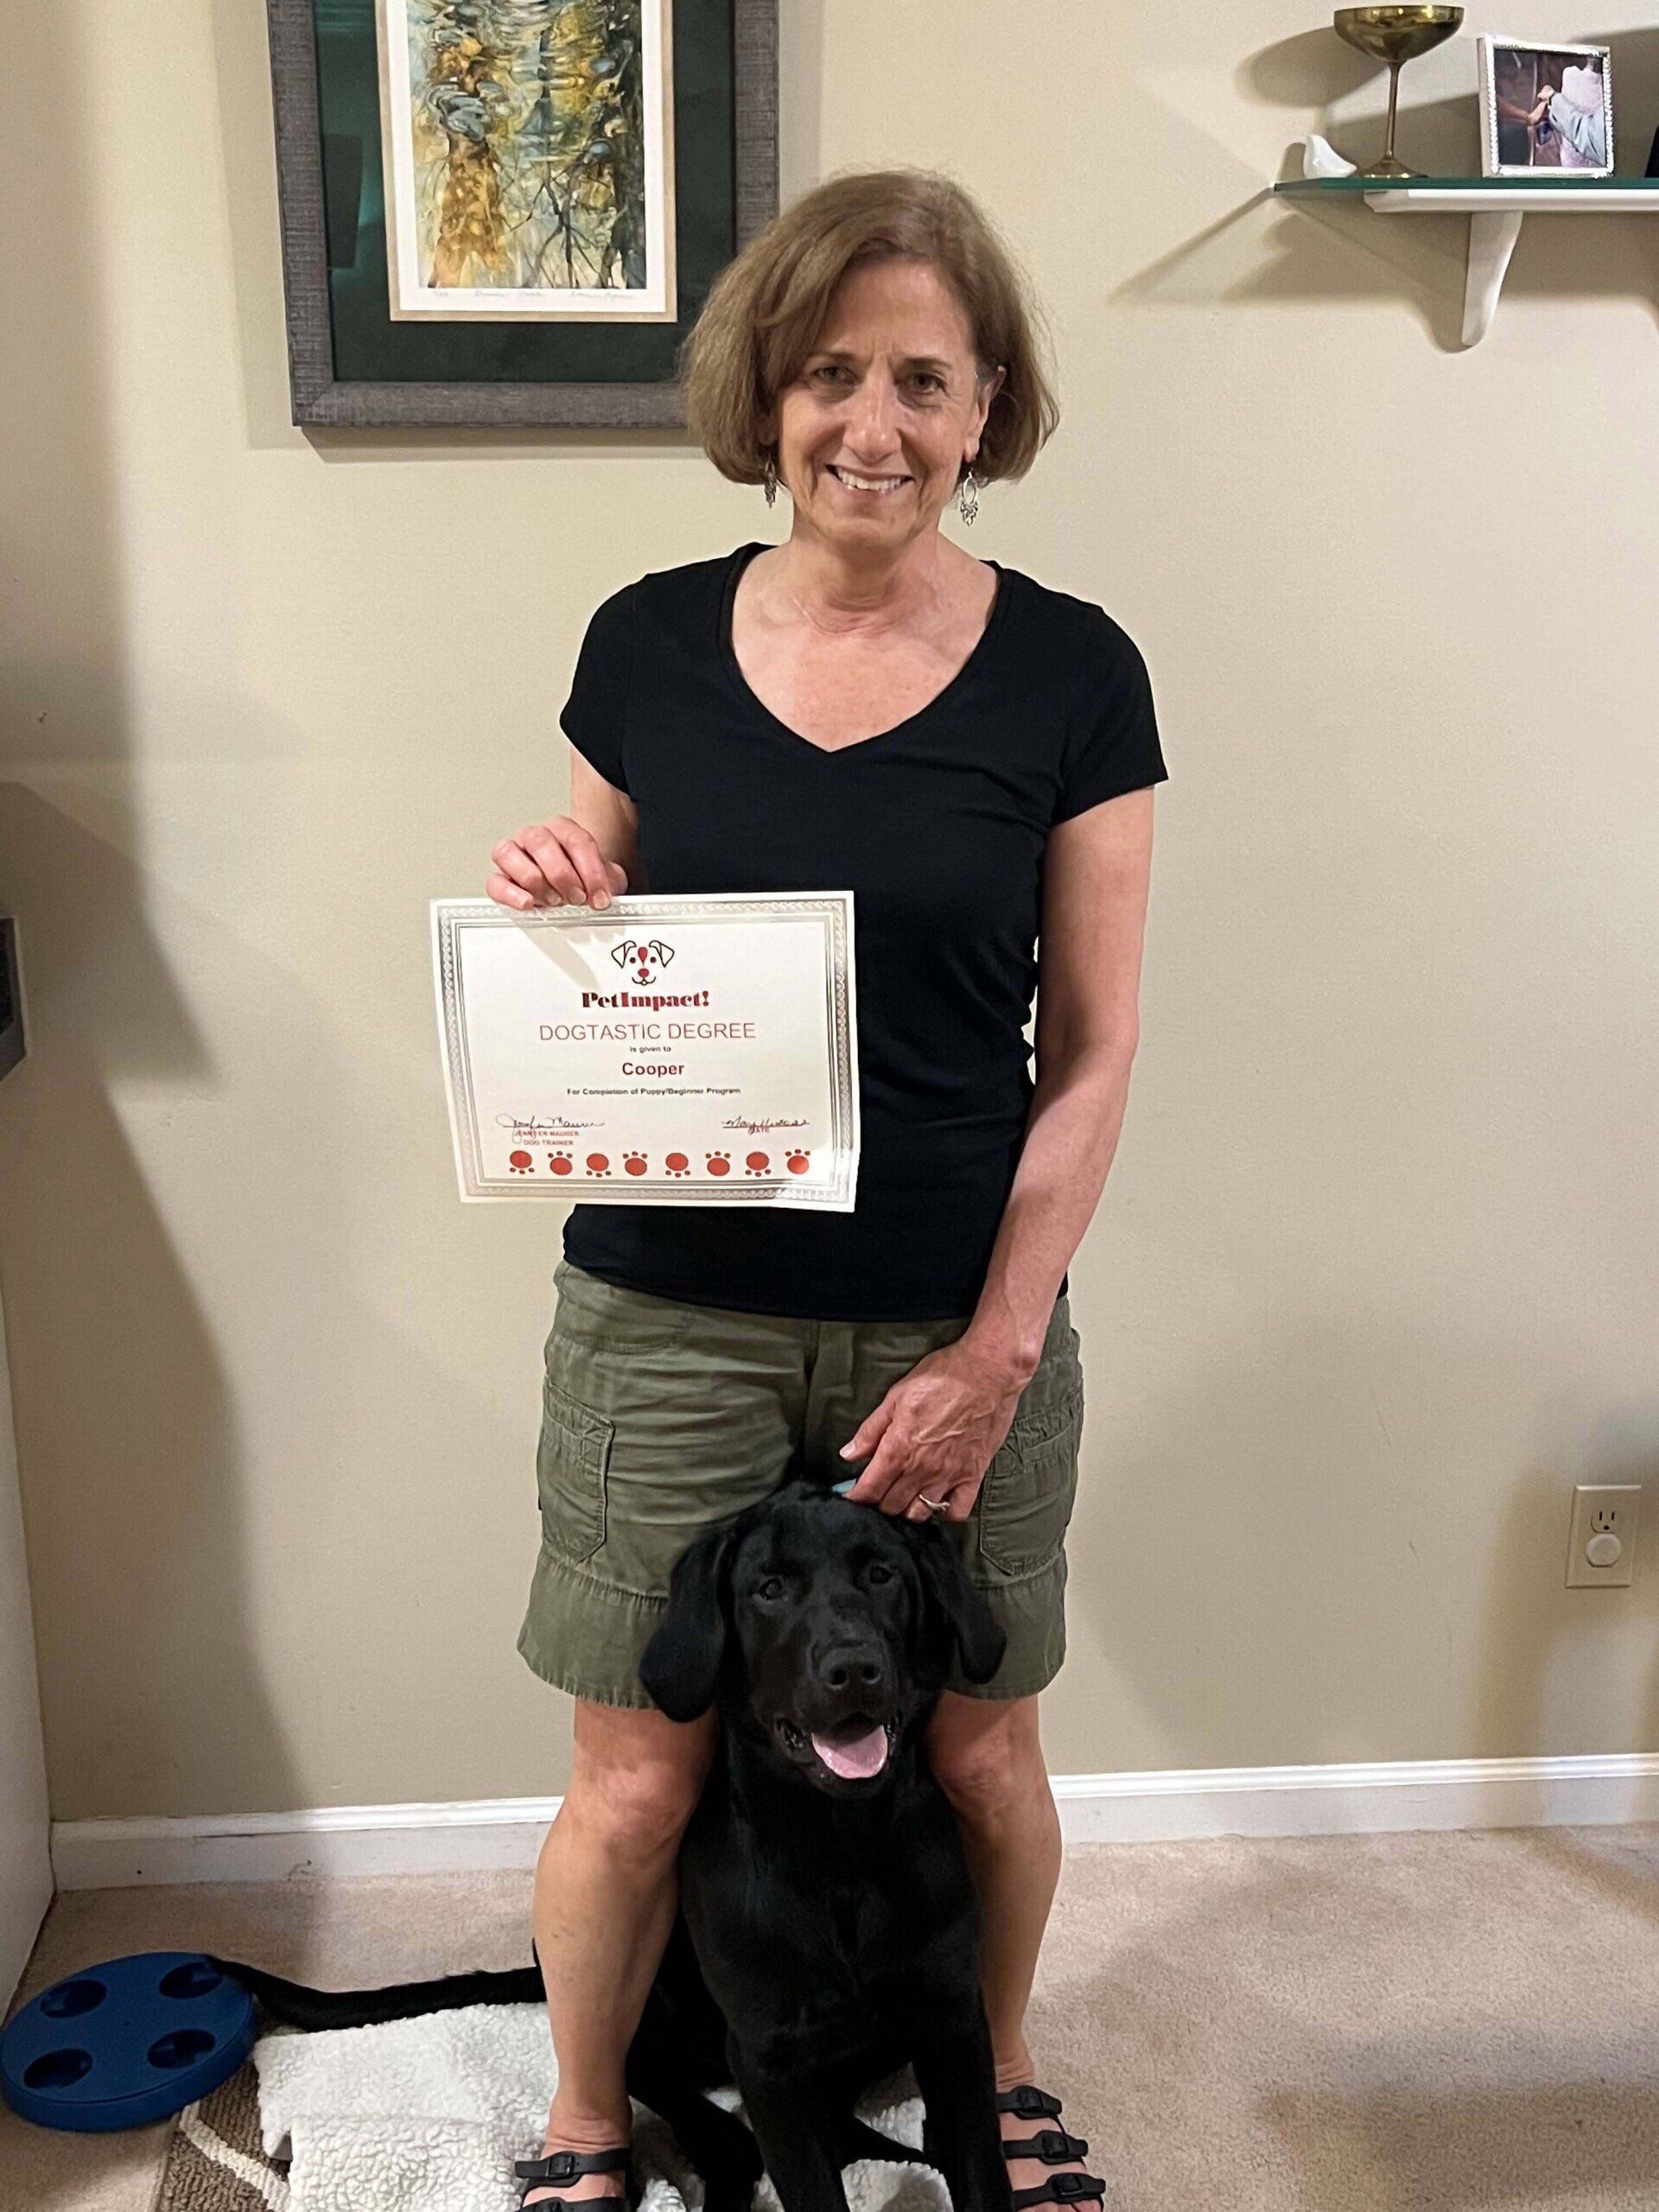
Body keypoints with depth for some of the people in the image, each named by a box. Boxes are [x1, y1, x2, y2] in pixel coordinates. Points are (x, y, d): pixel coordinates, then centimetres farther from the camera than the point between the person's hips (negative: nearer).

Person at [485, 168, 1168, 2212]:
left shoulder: (1068, 675, -4)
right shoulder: (648, 644, 0)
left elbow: (1092, 1049, -3)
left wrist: (995, 1354, -9)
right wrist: (560, 914, -14)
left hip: (963, 1323, 0)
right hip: (668, 1319, 1)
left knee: (980, 1759, 15)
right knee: (635, 1789, 8)